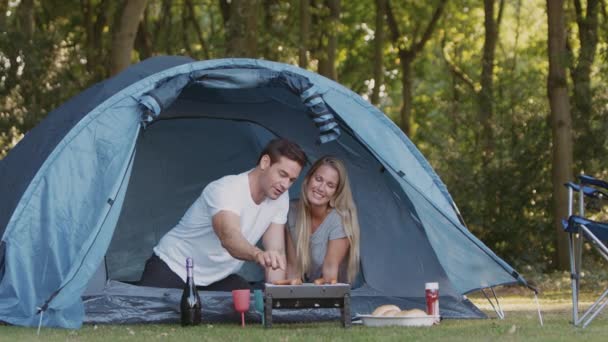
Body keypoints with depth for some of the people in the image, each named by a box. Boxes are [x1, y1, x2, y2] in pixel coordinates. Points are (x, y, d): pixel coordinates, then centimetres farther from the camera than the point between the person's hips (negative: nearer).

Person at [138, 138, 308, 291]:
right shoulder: (225, 189, -29)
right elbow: (229, 236, -48)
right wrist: (258, 254, -70)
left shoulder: (280, 198, -6)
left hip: (217, 278, 6)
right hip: (171, 268, -6)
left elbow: (276, 251, -7)